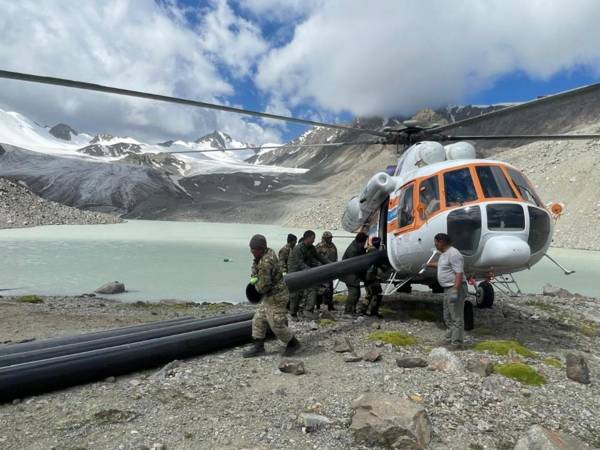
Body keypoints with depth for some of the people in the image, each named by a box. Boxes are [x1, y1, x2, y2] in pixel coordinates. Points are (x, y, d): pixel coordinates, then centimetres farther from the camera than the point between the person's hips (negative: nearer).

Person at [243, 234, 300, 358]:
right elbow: (254, 271, 18)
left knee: (277, 324, 0)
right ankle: (258, 347, 21)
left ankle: (293, 343, 20)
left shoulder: (266, 263, -27)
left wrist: (256, 283, -3)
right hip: (269, 296, 10)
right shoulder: (269, 252, 1)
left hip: (276, 297, -10)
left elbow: (263, 287, -25)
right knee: (258, 320, 13)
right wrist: (254, 277, -3)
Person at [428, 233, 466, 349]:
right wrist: (429, 264, 49)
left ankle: (456, 343, -1)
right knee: (448, 317, 18)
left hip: (455, 289, -11)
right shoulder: (444, 254, 14)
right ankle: (449, 339, 28)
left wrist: (455, 291, -30)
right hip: (447, 289, 11)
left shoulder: (453, 254, -19)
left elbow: (459, 274, -25)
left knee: (456, 318, -5)